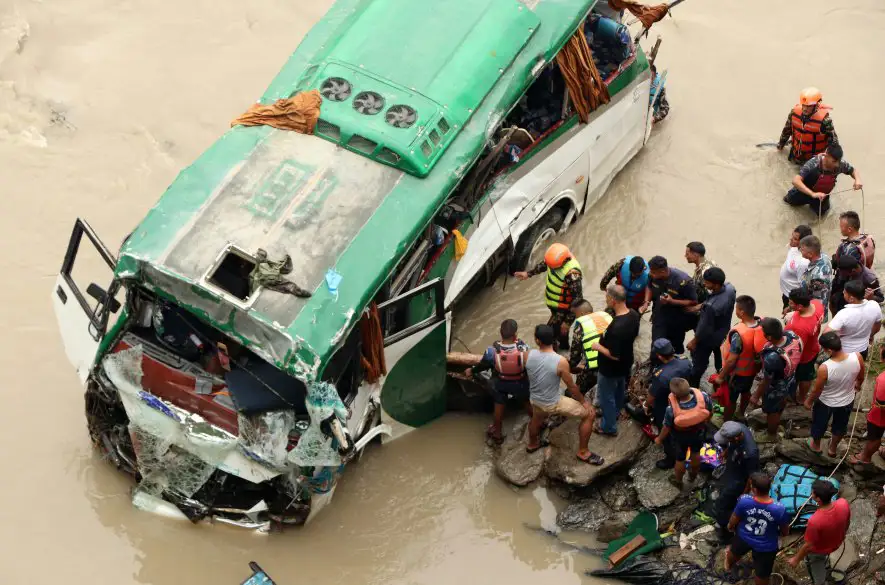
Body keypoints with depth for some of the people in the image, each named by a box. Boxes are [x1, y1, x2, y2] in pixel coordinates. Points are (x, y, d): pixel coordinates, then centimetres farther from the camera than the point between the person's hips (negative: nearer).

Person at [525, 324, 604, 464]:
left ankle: (532, 444, 64)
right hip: (553, 404, -5)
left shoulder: (529, 355, -17)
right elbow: (571, 387, -16)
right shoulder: (560, 361, -29)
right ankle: (583, 452, 22)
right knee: (589, 414, 10)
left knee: (536, 419, 39)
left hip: (534, 400, 5)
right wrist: (583, 401, 1)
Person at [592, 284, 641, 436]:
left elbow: (614, 355, -33)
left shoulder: (616, 327, -42)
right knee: (620, 389, 32)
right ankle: (615, 412, 58)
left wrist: (598, 347, -18)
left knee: (606, 396, 17)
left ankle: (609, 427, 36)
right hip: (626, 363, 8)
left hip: (611, 368, -8)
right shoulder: (634, 314, -15)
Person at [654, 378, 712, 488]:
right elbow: (711, 412, -13)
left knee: (680, 459, 26)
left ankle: (678, 481, 53)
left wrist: (659, 439, 0)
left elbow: (667, 427, -21)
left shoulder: (672, 409, -41)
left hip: (681, 437, -2)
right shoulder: (703, 397, -36)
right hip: (699, 433, 2)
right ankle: (693, 476, 59)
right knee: (696, 453, 32)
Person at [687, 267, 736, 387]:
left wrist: (694, 341, -10)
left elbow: (704, 328, -28)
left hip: (709, 338, -7)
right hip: (723, 334, 7)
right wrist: (703, 307, 2)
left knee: (699, 364, 18)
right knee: (722, 362, 31)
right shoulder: (730, 287, -22)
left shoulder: (711, 306, -44)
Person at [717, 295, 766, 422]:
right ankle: (741, 414, 56)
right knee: (746, 391, 32)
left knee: (730, 398, 18)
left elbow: (731, 361, -30)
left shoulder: (738, 334, -39)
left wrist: (721, 376, -15)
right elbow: (759, 348, -1)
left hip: (737, 372, -6)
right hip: (753, 369, 6)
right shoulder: (761, 324, -19)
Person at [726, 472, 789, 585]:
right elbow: (785, 532, -14)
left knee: (735, 552, 38)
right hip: (766, 546, -2)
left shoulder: (744, 501, -33)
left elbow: (733, 522, -13)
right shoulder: (779, 509, -34)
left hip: (744, 537, 2)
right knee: (762, 575, 24)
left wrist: (730, 526, 12)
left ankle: (728, 564, 70)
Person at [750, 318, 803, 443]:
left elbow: (766, 382, -27)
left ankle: (772, 435, 52)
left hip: (775, 389, -7)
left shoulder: (772, 358, -46)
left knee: (772, 412, 24)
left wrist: (756, 396, -10)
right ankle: (776, 421, 68)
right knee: (782, 401, 37)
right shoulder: (792, 335, -28)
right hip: (790, 380, 7)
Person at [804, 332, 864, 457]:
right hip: (847, 401, 3)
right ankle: (832, 448, 56)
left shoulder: (825, 368, -39)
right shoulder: (857, 357, -29)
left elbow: (817, 391, -21)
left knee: (819, 424, 29)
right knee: (840, 426, 31)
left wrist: (808, 401, 0)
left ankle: (816, 445, 55)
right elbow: (861, 377, -7)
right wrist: (858, 385, 17)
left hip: (826, 403, -3)